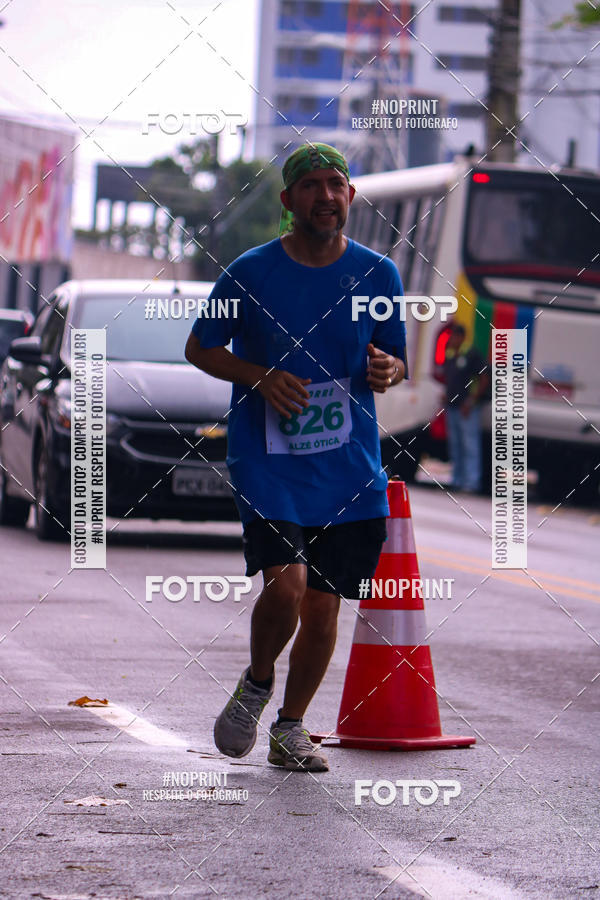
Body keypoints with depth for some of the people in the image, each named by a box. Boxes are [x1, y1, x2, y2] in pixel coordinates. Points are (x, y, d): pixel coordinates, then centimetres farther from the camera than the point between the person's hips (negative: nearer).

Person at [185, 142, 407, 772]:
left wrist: (387, 371, -11)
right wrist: (261, 376, -12)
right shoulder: (250, 273, -4)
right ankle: (256, 684, 11)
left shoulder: (376, 274, 3)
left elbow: (395, 361, 14)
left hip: (350, 468, 3)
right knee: (286, 583, -19)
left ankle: (290, 728, 23)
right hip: (267, 461, -3)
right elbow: (199, 348, 6)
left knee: (323, 603, 4)